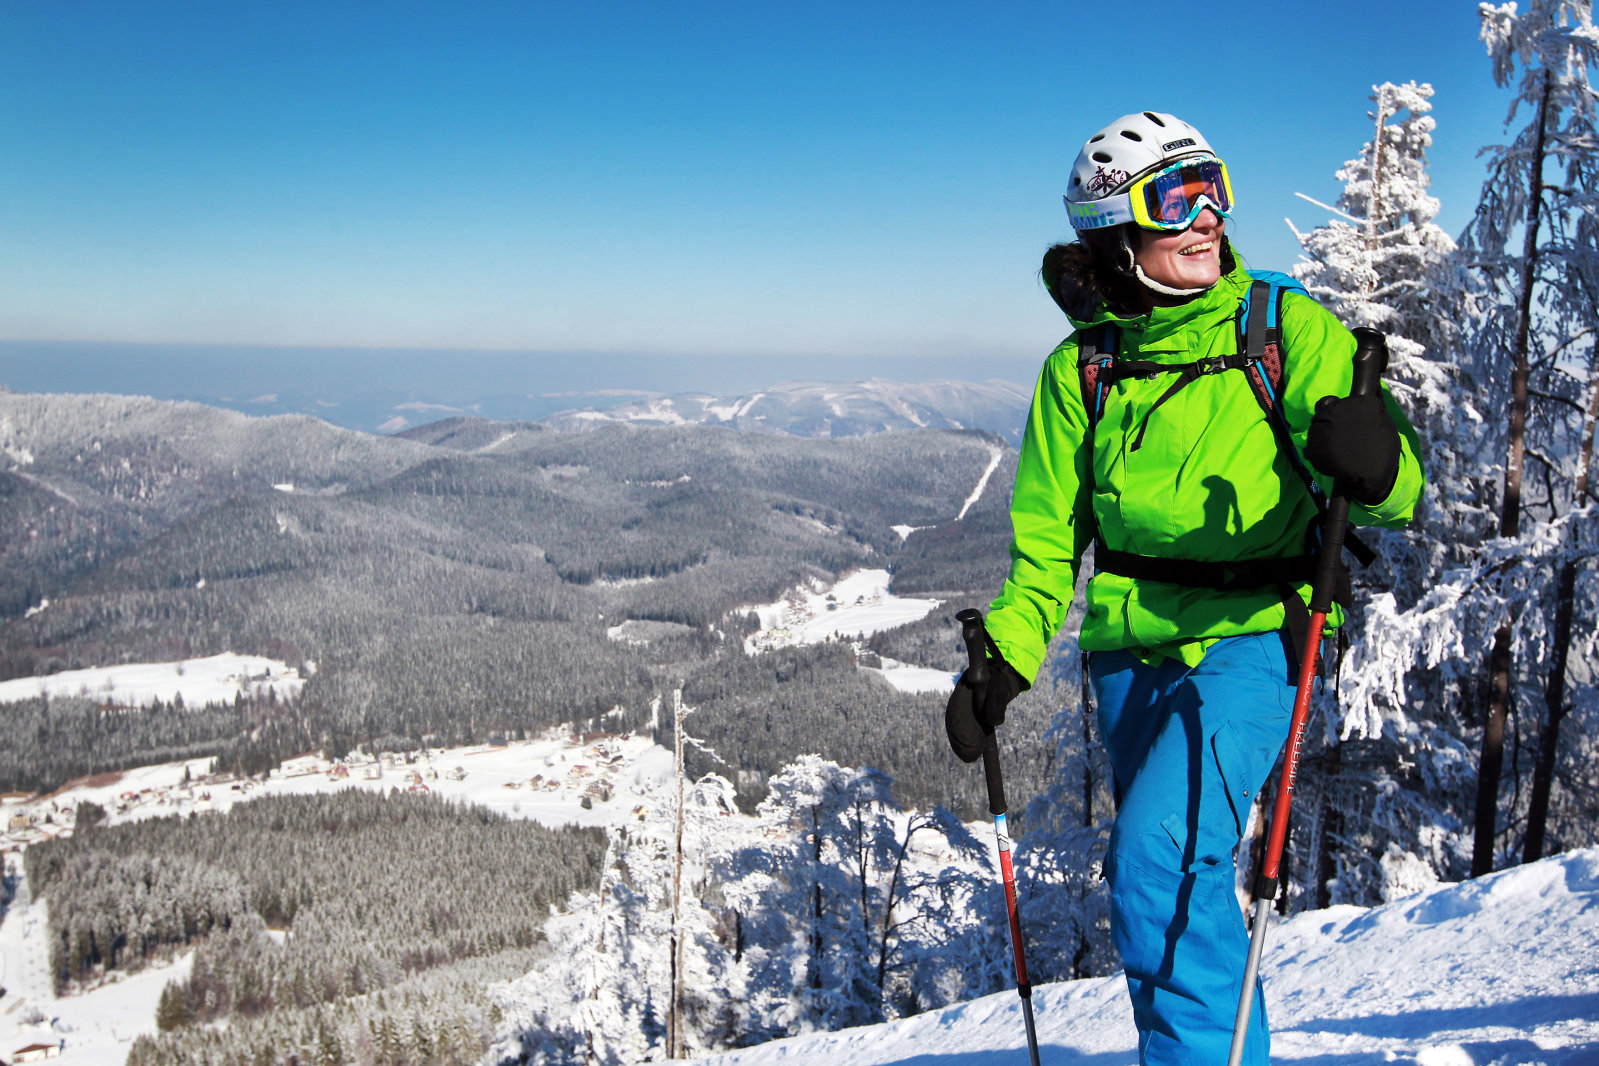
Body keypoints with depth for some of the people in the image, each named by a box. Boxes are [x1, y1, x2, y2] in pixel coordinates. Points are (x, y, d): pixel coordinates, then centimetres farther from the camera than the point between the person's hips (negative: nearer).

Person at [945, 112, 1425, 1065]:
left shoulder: (1289, 330, -4)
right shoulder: (1082, 369, 4)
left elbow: (1396, 494, -8)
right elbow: (1047, 540, 9)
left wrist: (1371, 461, -31)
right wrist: (1003, 660, -2)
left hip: (1252, 639, -4)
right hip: (1130, 652, 4)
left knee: (1160, 861, -21)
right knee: (1186, 885, 15)